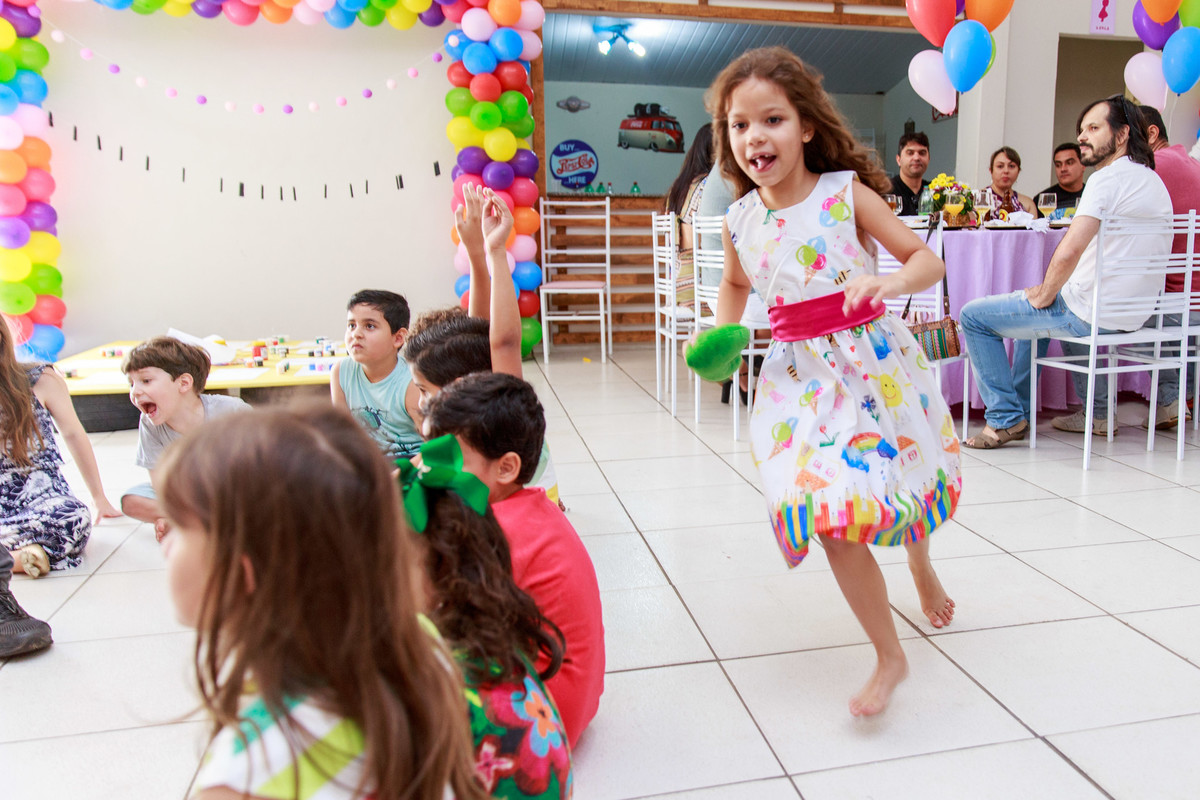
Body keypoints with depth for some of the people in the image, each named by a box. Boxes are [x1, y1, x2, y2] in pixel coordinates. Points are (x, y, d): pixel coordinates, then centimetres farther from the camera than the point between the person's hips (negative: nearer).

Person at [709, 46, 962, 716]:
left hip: (873, 361, -1)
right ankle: (890, 657, 13)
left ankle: (922, 564, 55)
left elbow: (928, 260, -6)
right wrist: (720, 335, 2)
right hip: (802, 377, 2)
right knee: (832, 515, -8)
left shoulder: (847, 193, -9)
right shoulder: (741, 221, 0)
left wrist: (888, 282, -27)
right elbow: (736, 284, 20)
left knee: (904, 487, 16)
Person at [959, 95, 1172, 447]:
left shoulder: (1109, 178, -18)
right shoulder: (1153, 180, 13)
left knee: (974, 316, -4)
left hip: (1094, 313, -10)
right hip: (1132, 313, 10)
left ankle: (1006, 419, 2)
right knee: (1054, 309, 39)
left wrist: (1044, 295, -12)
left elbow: (1069, 252, -32)